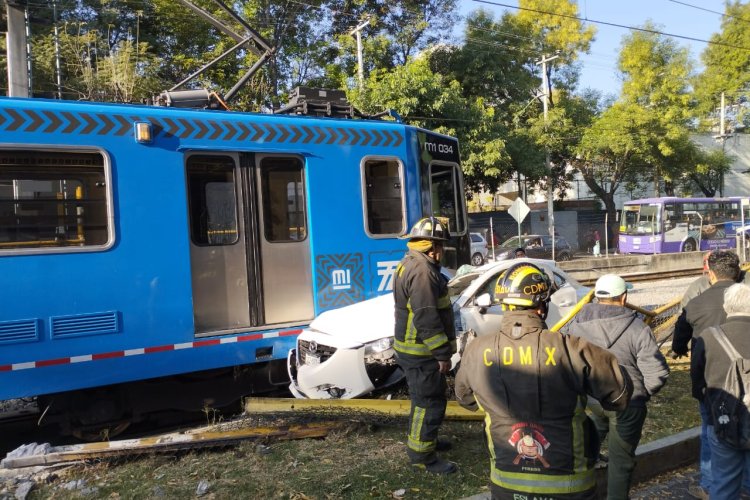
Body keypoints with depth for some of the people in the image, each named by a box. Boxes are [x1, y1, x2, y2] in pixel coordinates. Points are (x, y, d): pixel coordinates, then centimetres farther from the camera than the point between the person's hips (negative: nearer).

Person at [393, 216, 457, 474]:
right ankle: (421, 454, 7)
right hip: (422, 352, -11)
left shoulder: (410, 264, 13)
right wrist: (442, 353, -20)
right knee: (430, 402, -2)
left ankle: (423, 438, 39)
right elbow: (427, 318, -26)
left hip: (412, 348, 11)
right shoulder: (422, 271, -22)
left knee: (424, 397, 24)